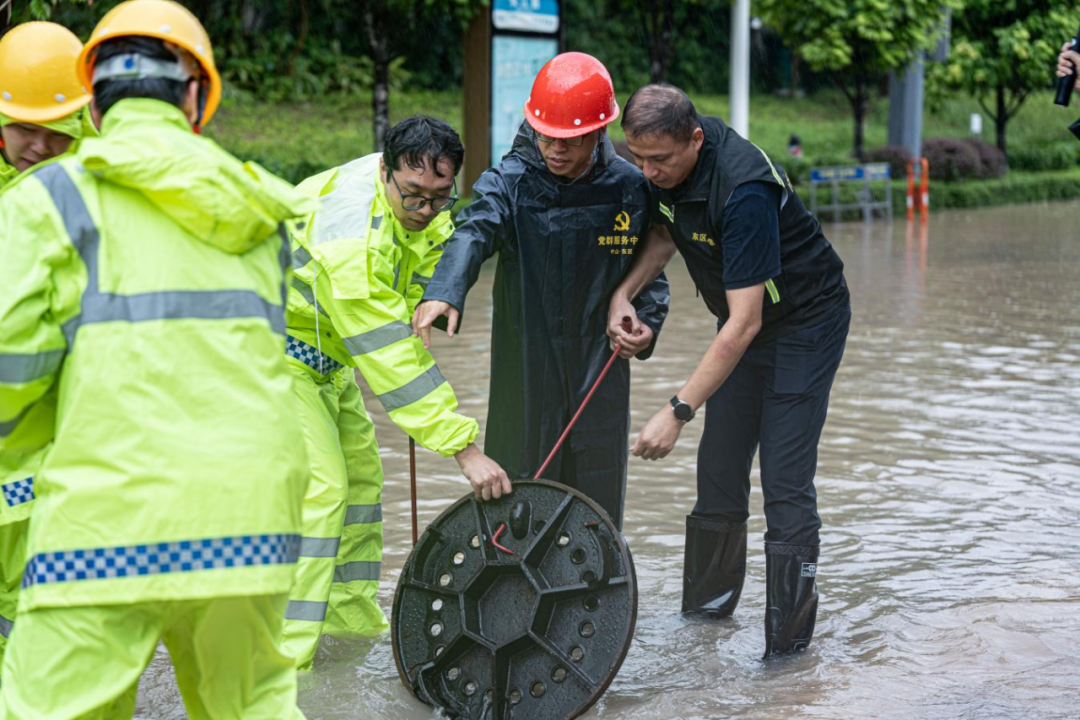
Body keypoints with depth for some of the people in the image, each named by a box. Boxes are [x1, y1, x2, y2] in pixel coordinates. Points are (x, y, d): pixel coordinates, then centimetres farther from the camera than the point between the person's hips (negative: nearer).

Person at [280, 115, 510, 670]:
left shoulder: (426, 206, -11)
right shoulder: (351, 240, -38)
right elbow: (391, 364, -37)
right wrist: (464, 448, -37)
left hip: (323, 353, 9)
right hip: (271, 350, -9)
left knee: (360, 473, 13)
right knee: (317, 484, -18)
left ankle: (352, 616, 25)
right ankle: (282, 653, -18)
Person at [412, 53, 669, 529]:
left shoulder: (629, 189, 0)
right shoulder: (509, 183, -8)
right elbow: (474, 233, -28)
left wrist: (647, 321, -5)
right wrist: (443, 292, -47)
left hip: (600, 372, 2)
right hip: (525, 376, -2)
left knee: (597, 508, 9)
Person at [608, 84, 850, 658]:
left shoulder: (743, 190, -36)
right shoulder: (666, 163, -11)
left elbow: (744, 323, -35)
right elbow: (667, 233, 8)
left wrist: (677, 412, -36)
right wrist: (622, 294, -11)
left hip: (806, 320, -8)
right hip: (745, 319, 8)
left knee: (784, 477, -11)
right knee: (719, 466, 10)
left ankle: (789, 636, -4)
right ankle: (709, 603, 24)